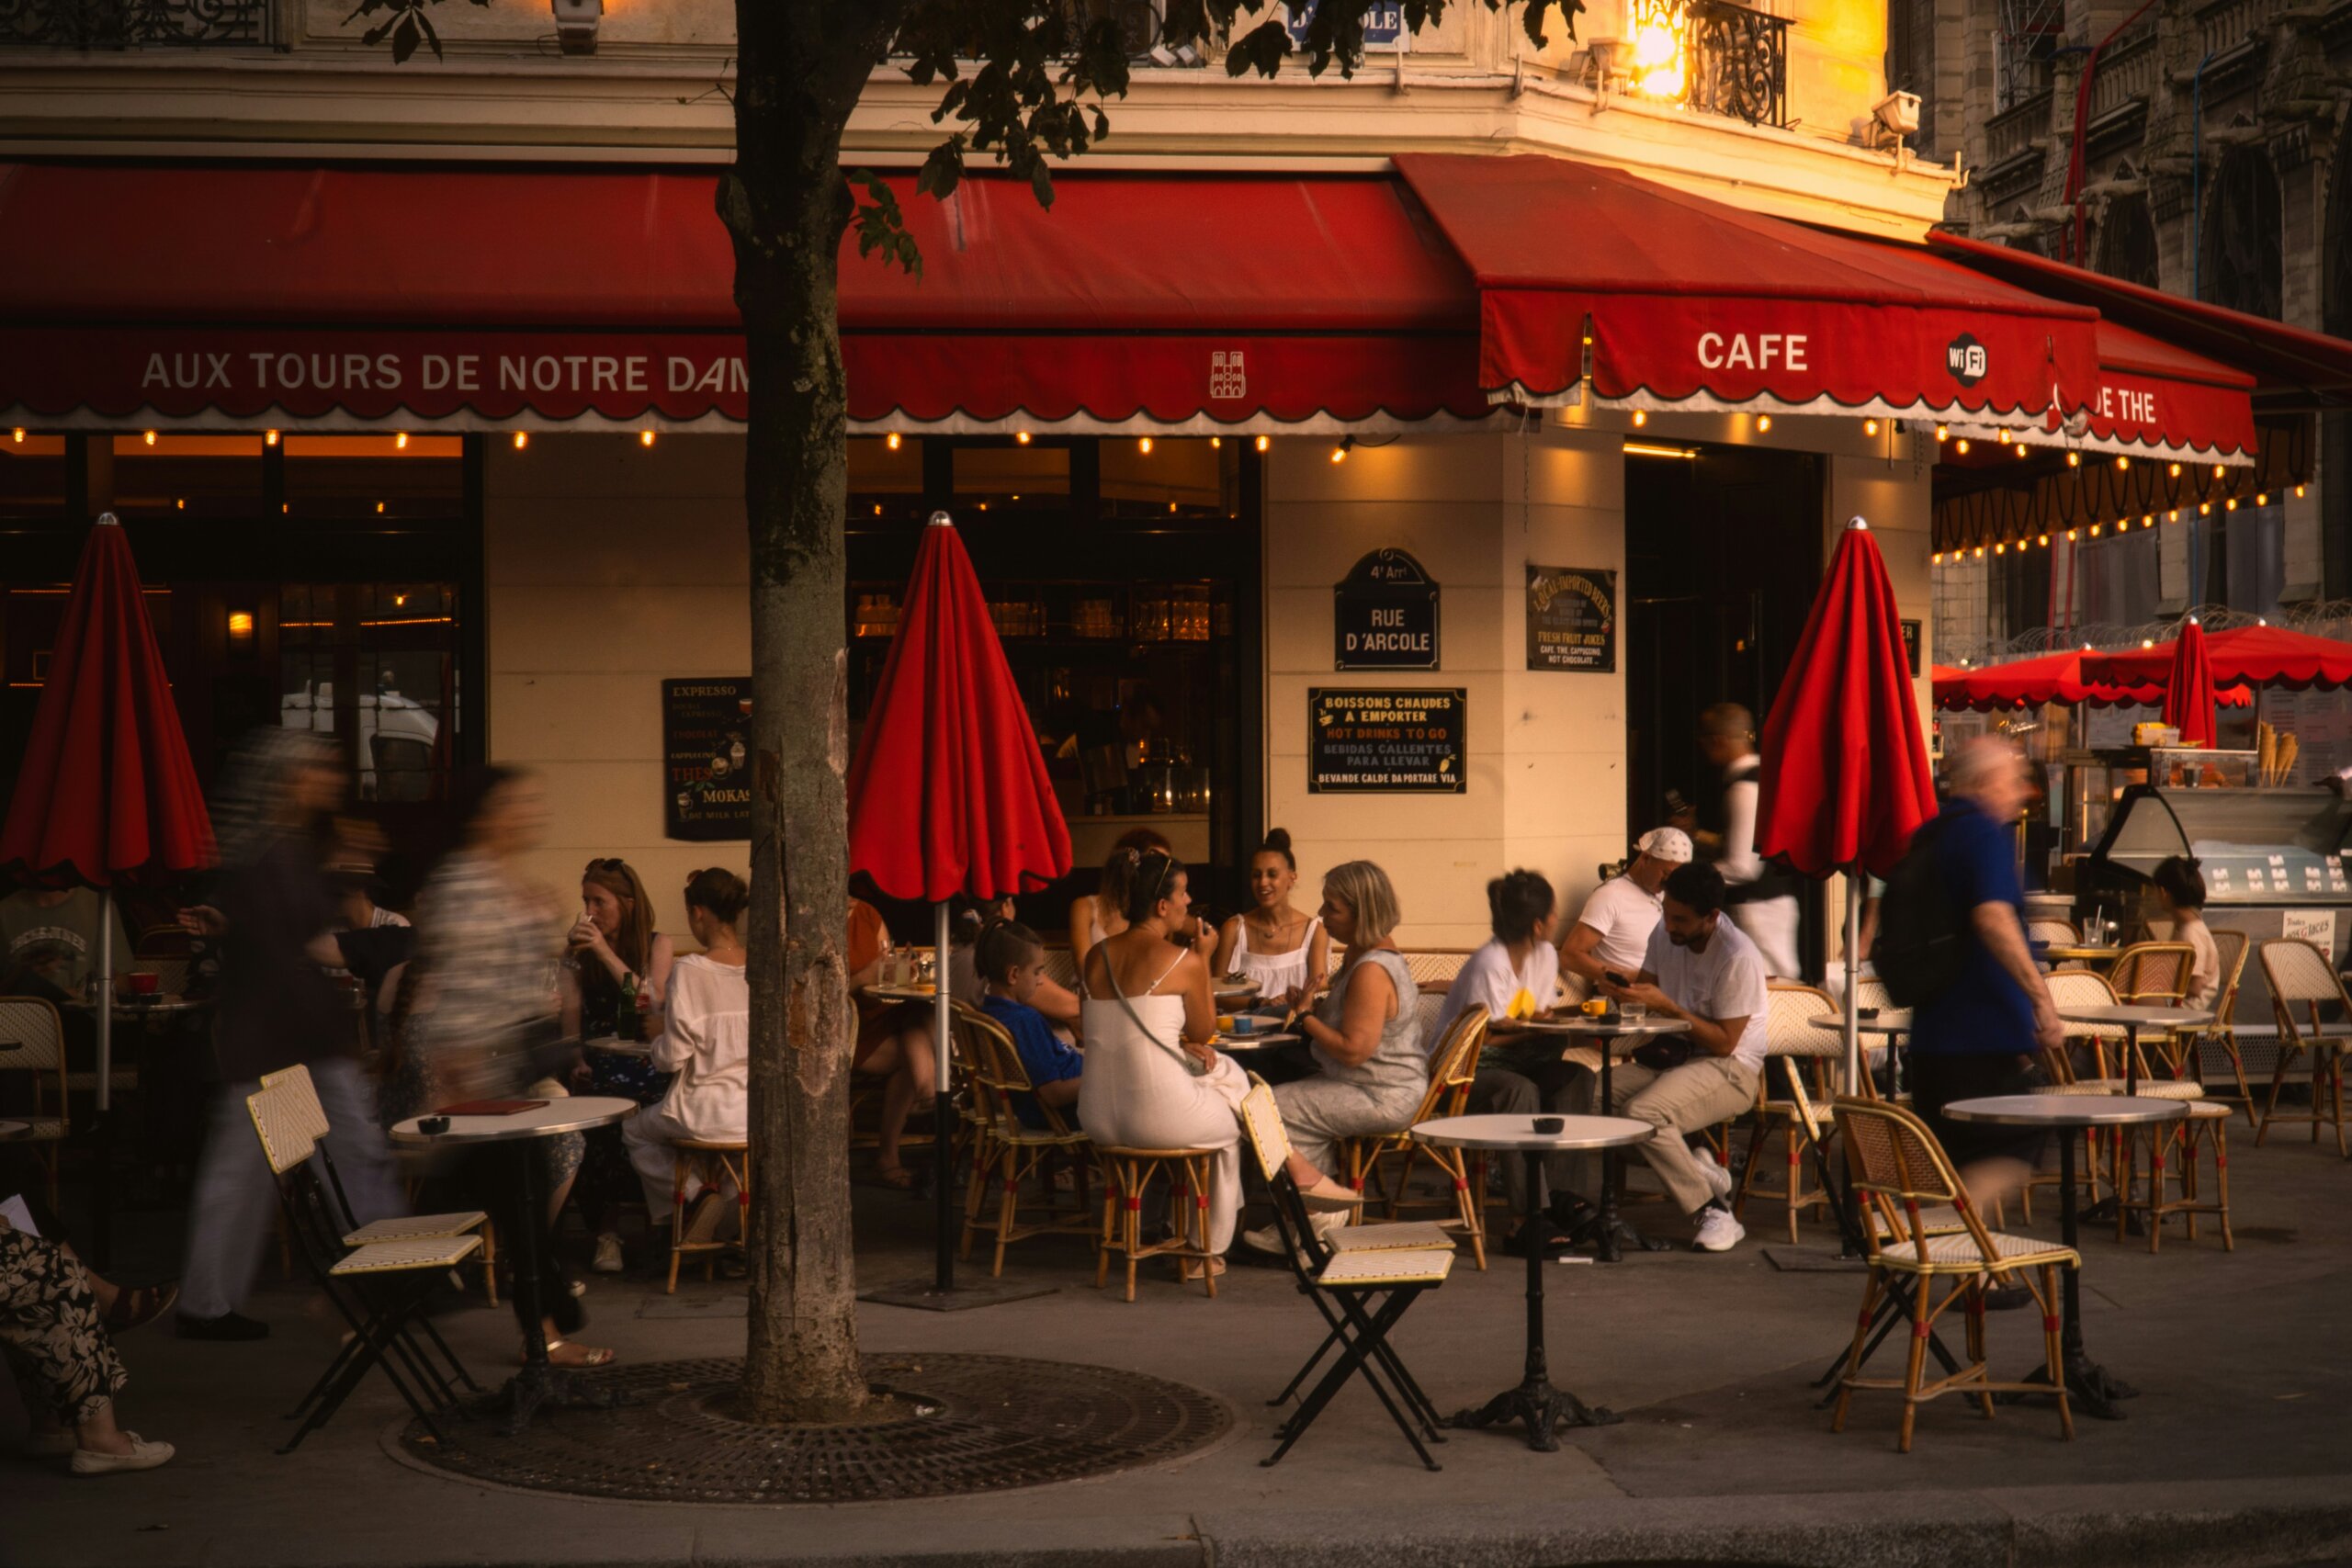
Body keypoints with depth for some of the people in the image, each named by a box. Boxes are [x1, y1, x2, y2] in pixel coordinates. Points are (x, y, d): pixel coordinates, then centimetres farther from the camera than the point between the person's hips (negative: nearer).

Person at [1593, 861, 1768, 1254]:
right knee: (1592, 1093, -18)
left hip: (1731, 1070, -8)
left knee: (1642, 1111, -33)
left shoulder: (1738, 957, -20)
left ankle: (1716, 1213, -16)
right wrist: (1620, 991, -7)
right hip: (1673, 1056, 8)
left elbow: (1725, 1042, -18)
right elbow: (1646, 985, 16)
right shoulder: (1665, 933, 2)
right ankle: (1699, 1171, -5)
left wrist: (1666, 1007, -25)